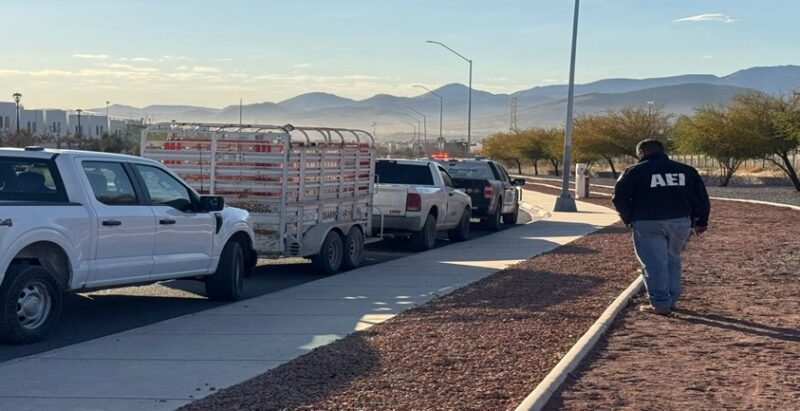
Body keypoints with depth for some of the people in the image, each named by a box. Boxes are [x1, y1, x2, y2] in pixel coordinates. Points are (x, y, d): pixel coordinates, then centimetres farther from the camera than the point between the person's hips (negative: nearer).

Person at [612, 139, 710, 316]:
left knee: (654, 264, 0)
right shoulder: (686, 170, 13)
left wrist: (629, 220, 8)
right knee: (672, 261, 18)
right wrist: (701, 221, 20)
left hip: (648, 224, -4)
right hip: (681, 222, 4)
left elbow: (620, 198, -3)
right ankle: (671, 300, 22)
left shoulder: (635, 171, 1)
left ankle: (660, 304, -2)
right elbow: (701, 198, 13)